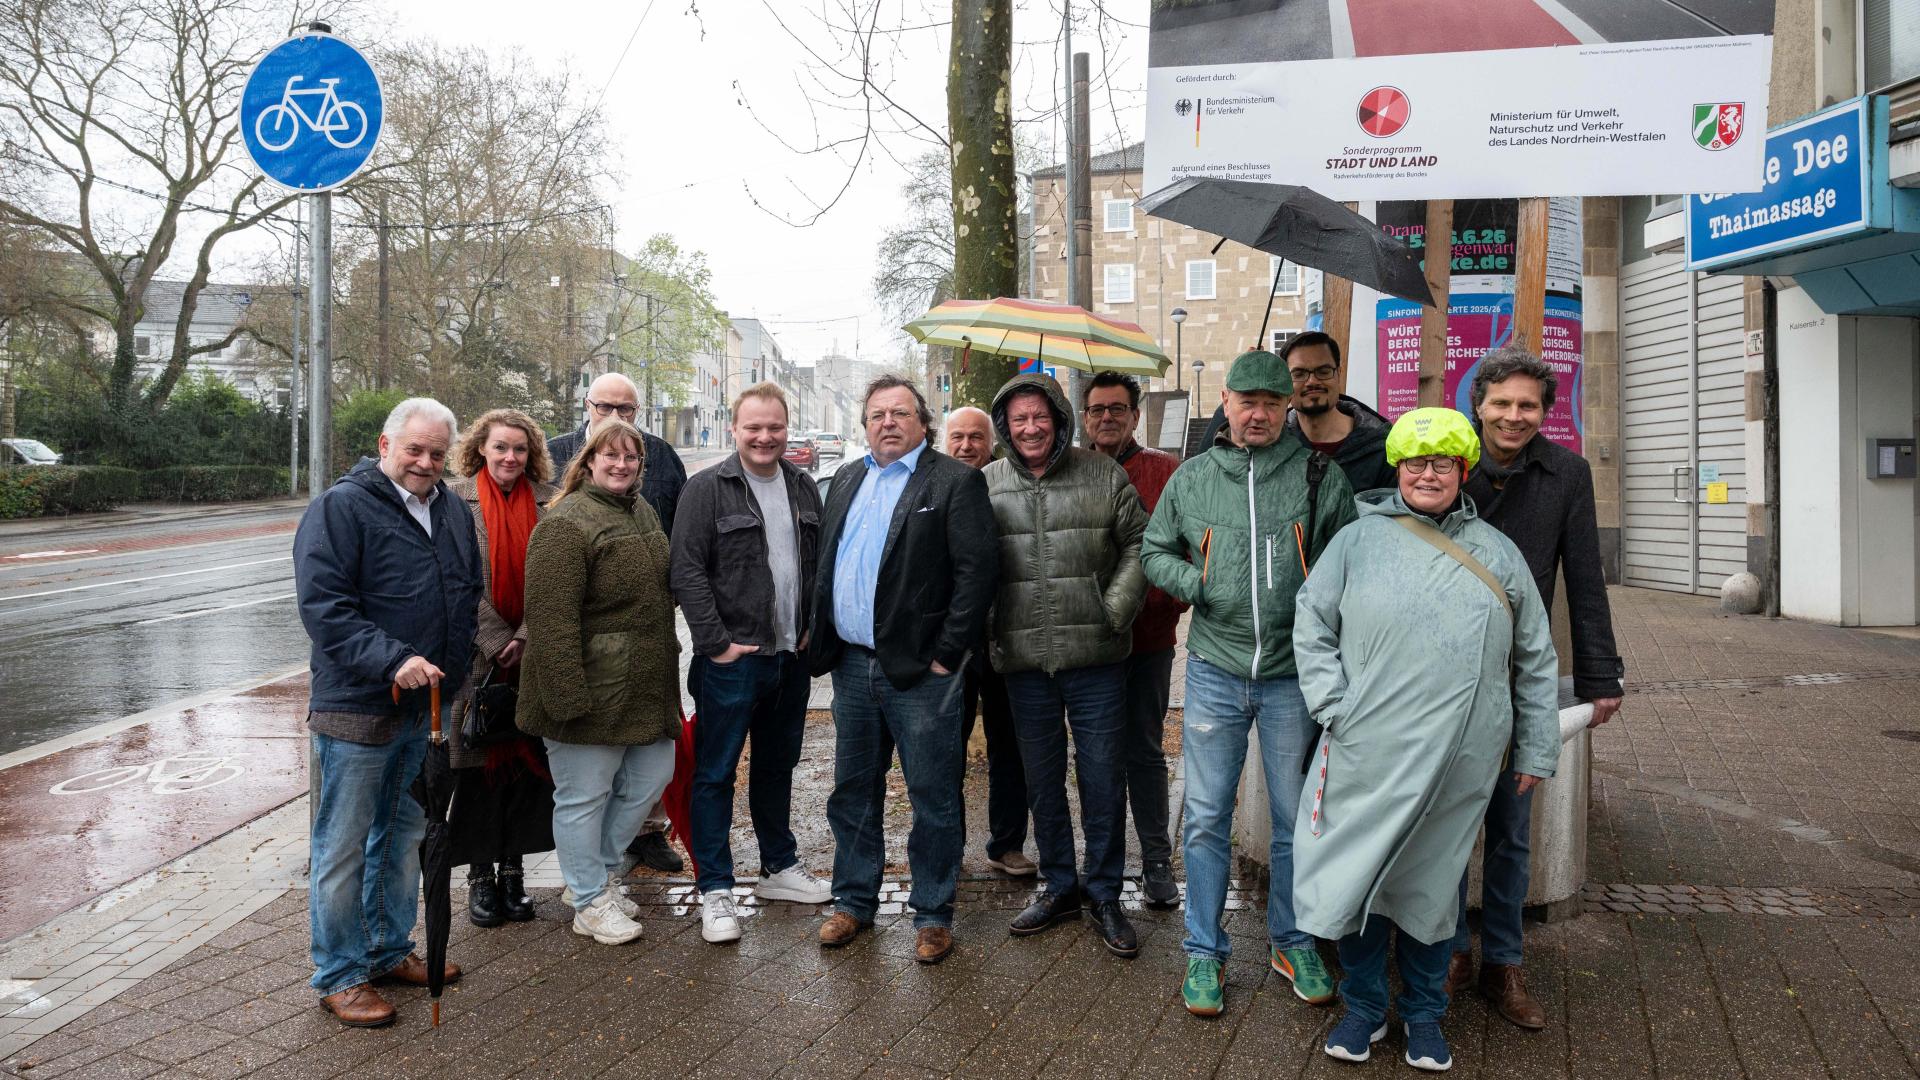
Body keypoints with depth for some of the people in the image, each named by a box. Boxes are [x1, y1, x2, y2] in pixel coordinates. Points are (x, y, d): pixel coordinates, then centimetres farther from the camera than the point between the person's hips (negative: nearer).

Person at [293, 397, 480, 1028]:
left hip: (428, 709, 7)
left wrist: (457, 672, 10)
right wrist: (392, 660, -28)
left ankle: (390, 951, 33)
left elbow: (470, 596, 22)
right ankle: (339, 975, 16)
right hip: (358, 709, -7)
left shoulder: (453, 512, 11)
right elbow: (323, 605, -20)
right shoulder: (341, 508, -12)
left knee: (405, 836, 18)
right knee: (344, 846, 3)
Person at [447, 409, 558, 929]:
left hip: (535, 657, 2)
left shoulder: (547, 500, 5)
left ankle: (513, 869, 18)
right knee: (480, 767, 2)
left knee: (527, 763, 5)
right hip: (477, 657, -2)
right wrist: (498, 642, -11)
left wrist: (525, 639, -9)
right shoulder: (456, 500, -1)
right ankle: (480, 876, 13)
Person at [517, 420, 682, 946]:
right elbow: (551, 616, -21)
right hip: (593, 687, -9)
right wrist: (567, 694, -24)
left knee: (651, 777, 16)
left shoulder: (641, 511, 13)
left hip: (646, 686, 9)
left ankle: (594, 873, 33)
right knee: (585, 795, 4)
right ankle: (591, 902, 19)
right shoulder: (566, 524, -15)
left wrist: (667, 657, 23)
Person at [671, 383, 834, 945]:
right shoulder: (707, 489, -7)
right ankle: (715, 891, 9)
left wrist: (814, 629, 6)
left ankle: (780, 867, 32)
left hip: (790, 658, 6)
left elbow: (819, 563, 16)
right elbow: (687, 571, -12)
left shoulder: (803, 488, 10)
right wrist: (716, 641, -16)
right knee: (715, 774, 1)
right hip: (730, 661, -6)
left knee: (777, 767, 18)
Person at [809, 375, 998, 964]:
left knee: (933, 798, 4)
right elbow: (825, 567, 19)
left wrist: (946, 654, -14)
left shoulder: (955, 482, -6)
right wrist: (822, 641, 10)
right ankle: (854, 900, 31)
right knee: (854, 791, 16)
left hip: (920, 671, -6)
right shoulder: (846, 484, 15)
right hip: (852, 667, 6)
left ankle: (932, 912, 18)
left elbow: (978, 570, -12)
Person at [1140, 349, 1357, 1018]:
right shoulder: (1190, 479, 5)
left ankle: (1292, 943, 29)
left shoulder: (1321, 479, 0)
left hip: (1294, 674, 0)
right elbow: (1154, 551, 14)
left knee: (1296, 817, 11)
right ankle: (1205, 951, 19)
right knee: (1207, 818, 6)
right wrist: (1197, 585, -4)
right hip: (1215, 669, 1)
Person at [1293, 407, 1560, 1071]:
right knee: (1360, 880, 6)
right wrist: (1335, 709, -7)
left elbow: (1535, 659, 13)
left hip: (1460, 763, 1)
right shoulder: (1358, 540, 2)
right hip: (1368, 756, -1)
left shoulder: (1496, 552, 9)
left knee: (1433, 884, 12)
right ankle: (1364, 1006, 26)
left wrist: (1536, 749, 12)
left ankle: (1424, 1013, 30)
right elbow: (1311, 628, 3)